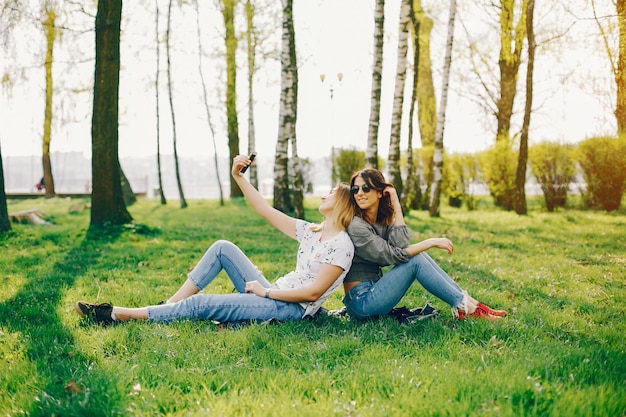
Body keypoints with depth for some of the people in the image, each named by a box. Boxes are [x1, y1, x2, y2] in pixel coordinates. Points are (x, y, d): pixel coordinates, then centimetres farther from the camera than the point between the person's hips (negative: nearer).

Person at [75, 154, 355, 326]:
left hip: (288, 309, -8)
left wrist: (267, 292, -14)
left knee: (200, 305, -16)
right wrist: (238, 177, 7)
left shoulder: (342, 246, -11)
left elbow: (313, 293, -19)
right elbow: (265, 210, 14)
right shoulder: (310, 231, 14)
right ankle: (169, 306, -1)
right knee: (223, 248, 1)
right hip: (272, 294, 8)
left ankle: (116, 315, -9)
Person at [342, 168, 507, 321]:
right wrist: (432, 242, -15)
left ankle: (468, 300, -3)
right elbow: (393, 255, -17)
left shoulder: (383, 220, 9)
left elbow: (401, 245, -12)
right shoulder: (355, 226, -16)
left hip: (373, 292, 7)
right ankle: (463, 307, -10)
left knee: (417, 253, -3)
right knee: (415, 260, -15)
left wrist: (396, 204, -11)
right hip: (361, 302, -7)